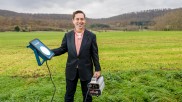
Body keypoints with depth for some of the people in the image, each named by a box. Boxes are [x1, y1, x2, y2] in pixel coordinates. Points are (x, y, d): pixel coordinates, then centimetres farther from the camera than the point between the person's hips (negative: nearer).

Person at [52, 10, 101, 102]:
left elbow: (95, 54, -4)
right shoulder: (67, 35, 1)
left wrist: (97, 69, -5)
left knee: (87, 95, 15)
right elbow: (62, 49, 5)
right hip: (71, 70, 2)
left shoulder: (91, 36, -5)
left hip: (86, 70, -1)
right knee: (69, 94, 14)